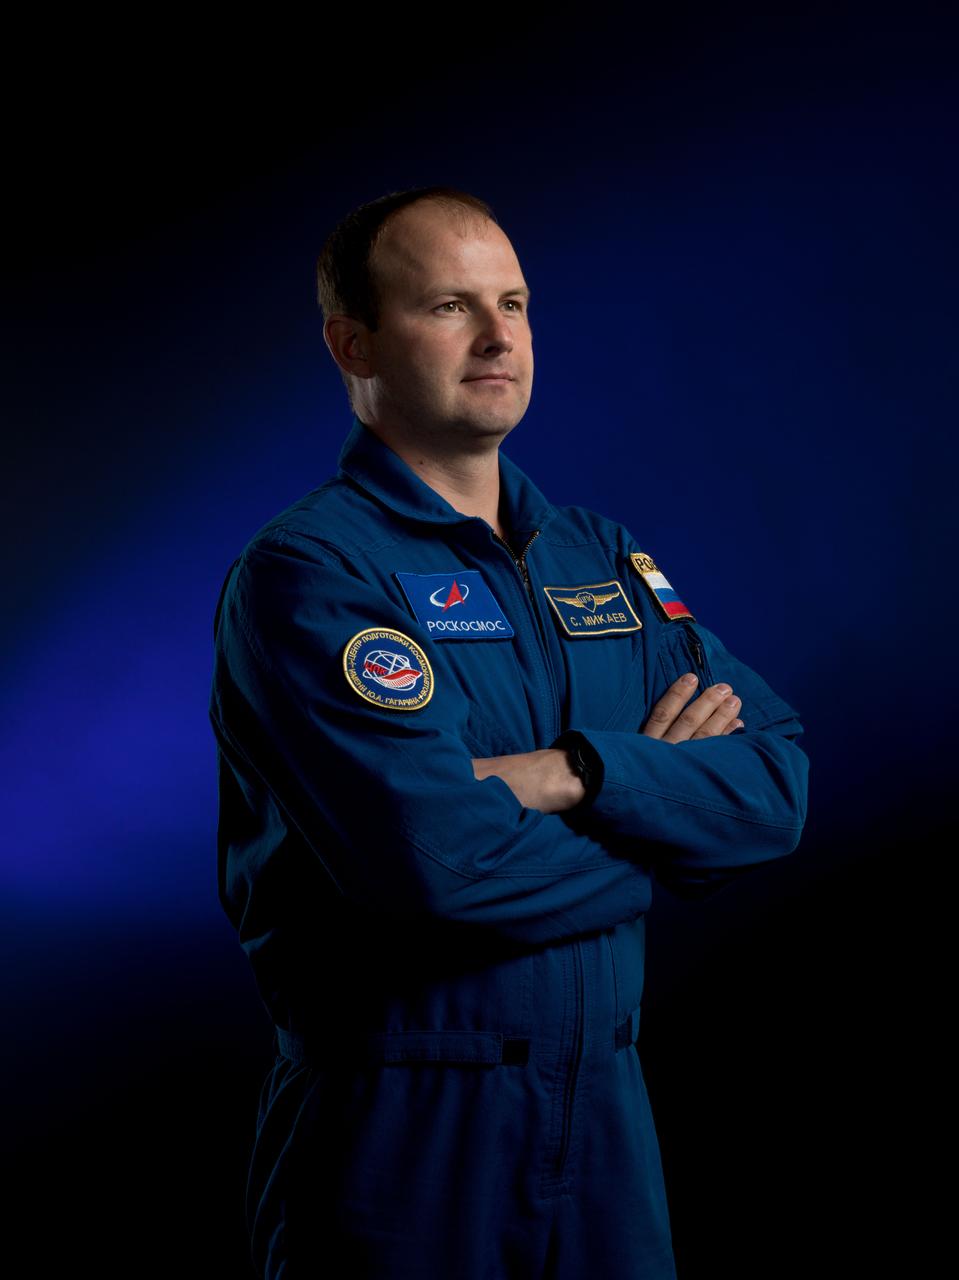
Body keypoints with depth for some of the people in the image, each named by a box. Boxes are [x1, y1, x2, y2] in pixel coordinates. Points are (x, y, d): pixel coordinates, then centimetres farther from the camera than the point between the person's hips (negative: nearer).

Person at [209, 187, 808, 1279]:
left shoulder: (606, 559, 9)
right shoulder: (305, 573, -12)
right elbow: (441, 856, -24)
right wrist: (660, 804, -8)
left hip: (605, 1105, 6)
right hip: (397, 1133, -5)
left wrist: (575, 776, -18)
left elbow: (777, 787, -1)